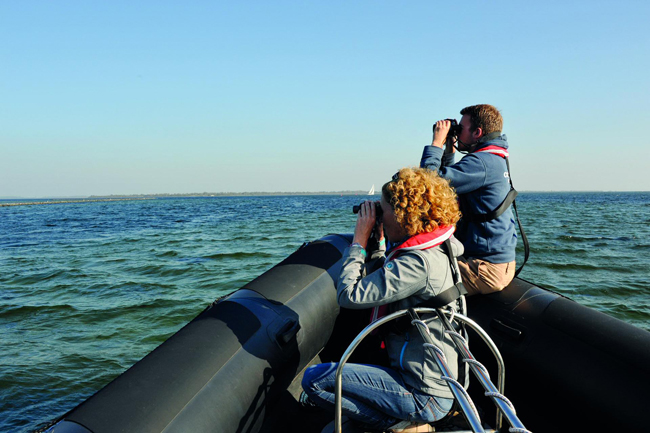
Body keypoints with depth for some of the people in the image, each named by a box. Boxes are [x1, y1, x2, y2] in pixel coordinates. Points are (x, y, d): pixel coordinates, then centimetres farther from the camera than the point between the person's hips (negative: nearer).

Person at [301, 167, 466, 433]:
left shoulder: (419, 263, -25)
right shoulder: (437, 252, 6)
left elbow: (349, 295, -26)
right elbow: (383, 280, 21)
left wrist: (358, 242, -13)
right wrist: (377, 241, 10)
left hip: (424, 395, -10)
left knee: (314, 379, -15)